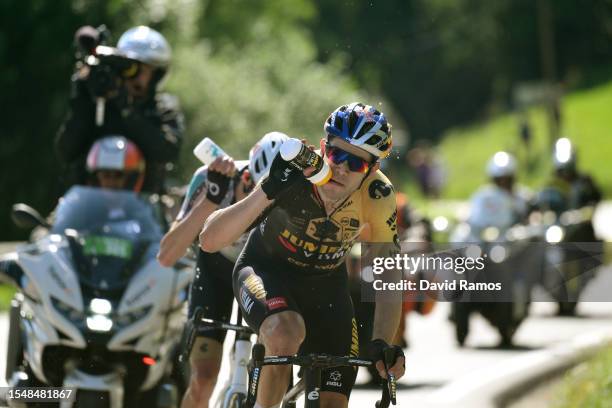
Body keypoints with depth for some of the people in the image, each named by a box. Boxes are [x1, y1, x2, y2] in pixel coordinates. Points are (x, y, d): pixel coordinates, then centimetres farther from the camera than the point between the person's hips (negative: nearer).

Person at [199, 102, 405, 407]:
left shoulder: (378, 197, -24)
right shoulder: (291, 177, -32)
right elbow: (209, 241, -37)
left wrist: (382, 344, -34)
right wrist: (268, 191, -51)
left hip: (326, 284, 3)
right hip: (267, 270, -3)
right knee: (287, 332, -38)